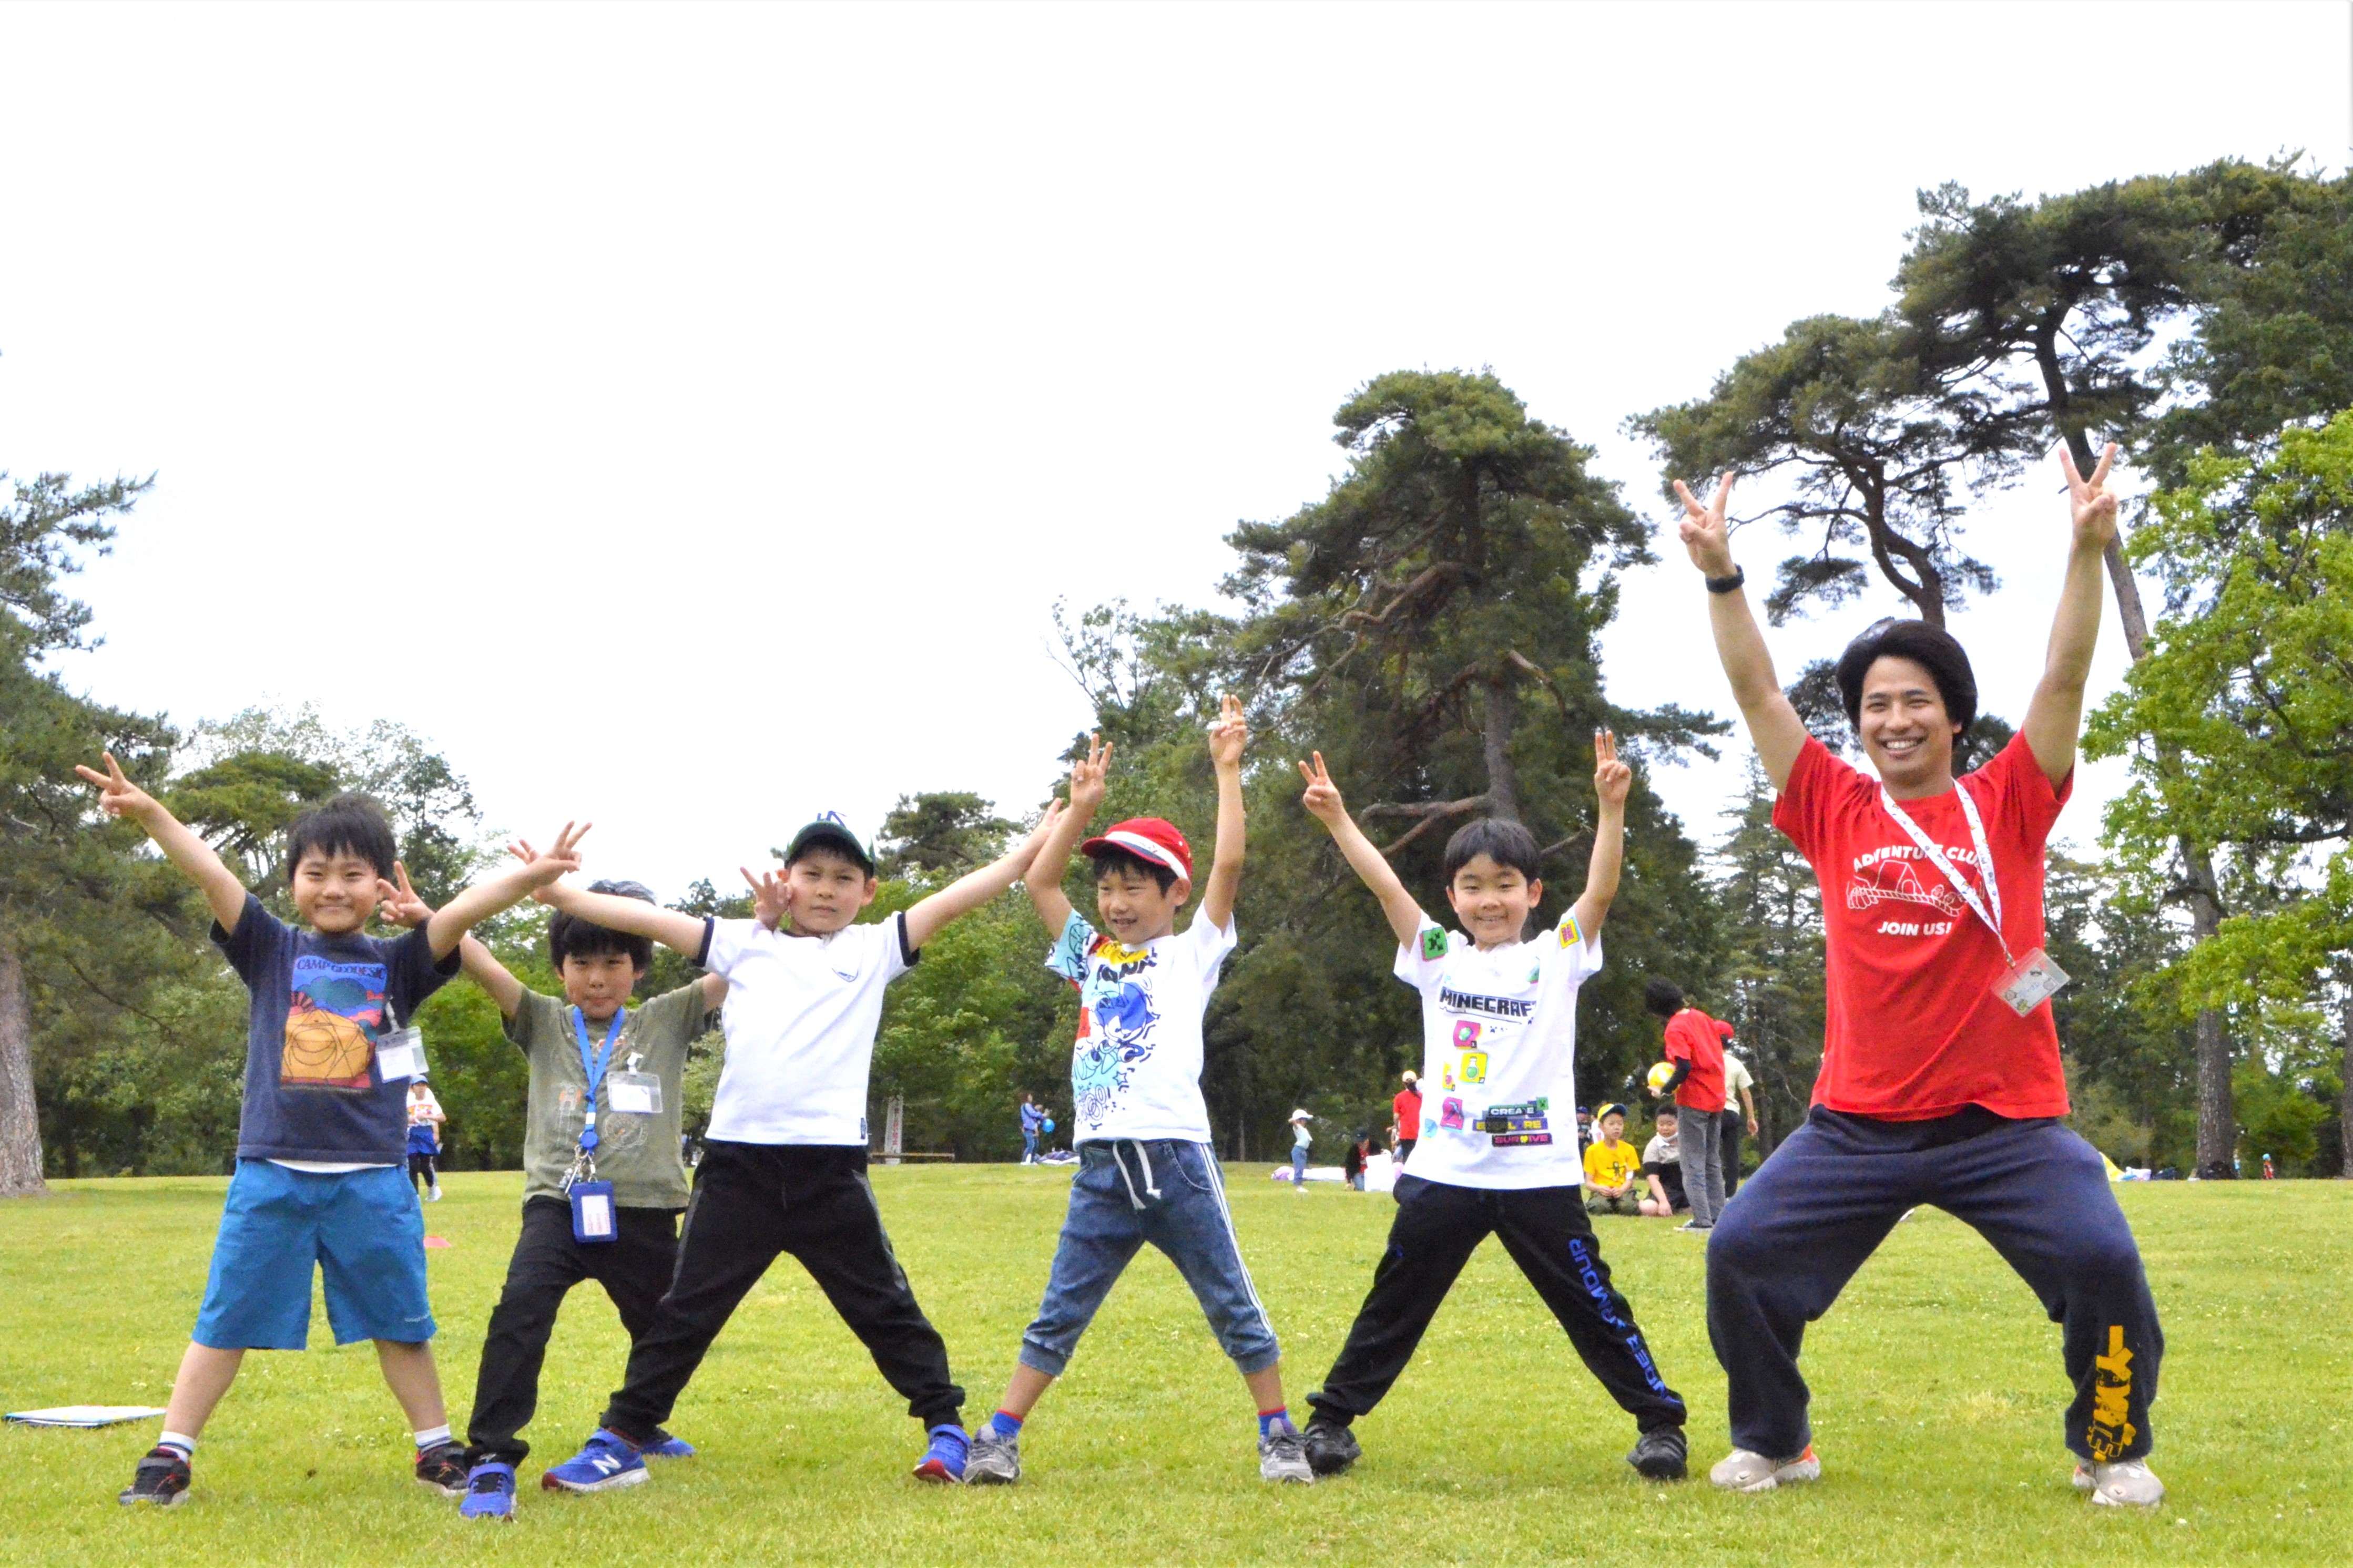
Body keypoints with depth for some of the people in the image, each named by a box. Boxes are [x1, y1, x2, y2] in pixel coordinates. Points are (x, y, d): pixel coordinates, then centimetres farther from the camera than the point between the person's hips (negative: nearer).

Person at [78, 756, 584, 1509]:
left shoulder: (398, 963, 3)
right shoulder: (272, 952, 3)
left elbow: (463, 910, -13)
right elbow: (212, 874, -10)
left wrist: (532, 876, -30)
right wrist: (150, 812, -24)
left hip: (373, 1178, 0)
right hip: (271, 1174, 0)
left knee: (399, 1322, 9)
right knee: (226, 1320, 6)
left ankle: (437, 1451, 22)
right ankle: (170, 1457, 17)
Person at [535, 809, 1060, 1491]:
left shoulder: (873, 950, 10)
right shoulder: (744, 944, 13)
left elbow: (956, 897, 6)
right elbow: (645, 918, 11)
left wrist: (1037, 845, 2)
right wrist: (550, 887, 8)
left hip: (830, 1167, -1)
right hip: (738, 1161, 1)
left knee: (885, 1307, 6)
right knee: (685, 1311, 7)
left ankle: (946, 1427, 17)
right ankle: (621, 1441, 15)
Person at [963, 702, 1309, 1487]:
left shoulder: (1191, 953, 6)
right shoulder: (1094, 957, 18)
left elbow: (1229, 865, -3)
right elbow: (1040, 882, 15)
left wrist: (1227, 769, -3)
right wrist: (1082, 806, 11)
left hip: (1175, 1159, -3)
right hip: (1102, 1167, 4)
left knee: (1233, 1306, 5)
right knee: (1059, 1316, 5)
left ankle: (1279, 1435, 16)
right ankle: (999, 1439, 7)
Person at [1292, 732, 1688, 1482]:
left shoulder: (1557, 957, 3)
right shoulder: (1438, 958, 9)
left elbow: (1601, 891, -9)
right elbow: (1385, 883, 1)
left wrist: (1610, 807, -22)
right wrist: (1336, 818, -9)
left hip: (1541, 1174, -2)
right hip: (1446, 1171, 2)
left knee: (1594, 1307, 3)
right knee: (1393, 1306, 9)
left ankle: (1660, 1421, 14)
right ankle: (1332, 1417, 20)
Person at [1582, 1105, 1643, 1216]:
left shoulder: (1628, 1149, 9)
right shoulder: (1593, 1150, 3)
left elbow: (1630, 1179, 2)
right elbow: (1589, 1183, 1)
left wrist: (1622, 1189, -21)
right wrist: (1600, 1188, -22)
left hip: (1622, 1191, 2)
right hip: (1602, 1191, -2)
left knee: (1629, 1207, -34)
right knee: (1601, 1207, -37)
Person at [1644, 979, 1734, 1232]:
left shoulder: (1676, 1029, -16)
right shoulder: (1701, 1017, 6)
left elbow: (1684, 1069, -24)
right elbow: (1726, 1032, 23)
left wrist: (1664, 1090, -11)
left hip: (1694, 1102, -8)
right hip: (1717, 1099, 8)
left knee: (1693, 1166, -3)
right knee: (1711, 1163, 15)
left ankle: (1702, 1220, -9)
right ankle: (1718, 1216, 14)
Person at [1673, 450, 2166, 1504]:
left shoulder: (2009, 806, 3)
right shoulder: (1836, 813, 6)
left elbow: (2064, 682, -5)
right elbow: (1758, 694, 2)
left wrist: (2087, 552, -16)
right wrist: (1721, 576, -7)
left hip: (2005, 1118, -1)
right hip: (1858, 1123, 2)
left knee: (2103, 1261, -16)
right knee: (1741, 1254, -6)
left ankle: (2112, 1449, 11)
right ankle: (1772, 1443, 16)